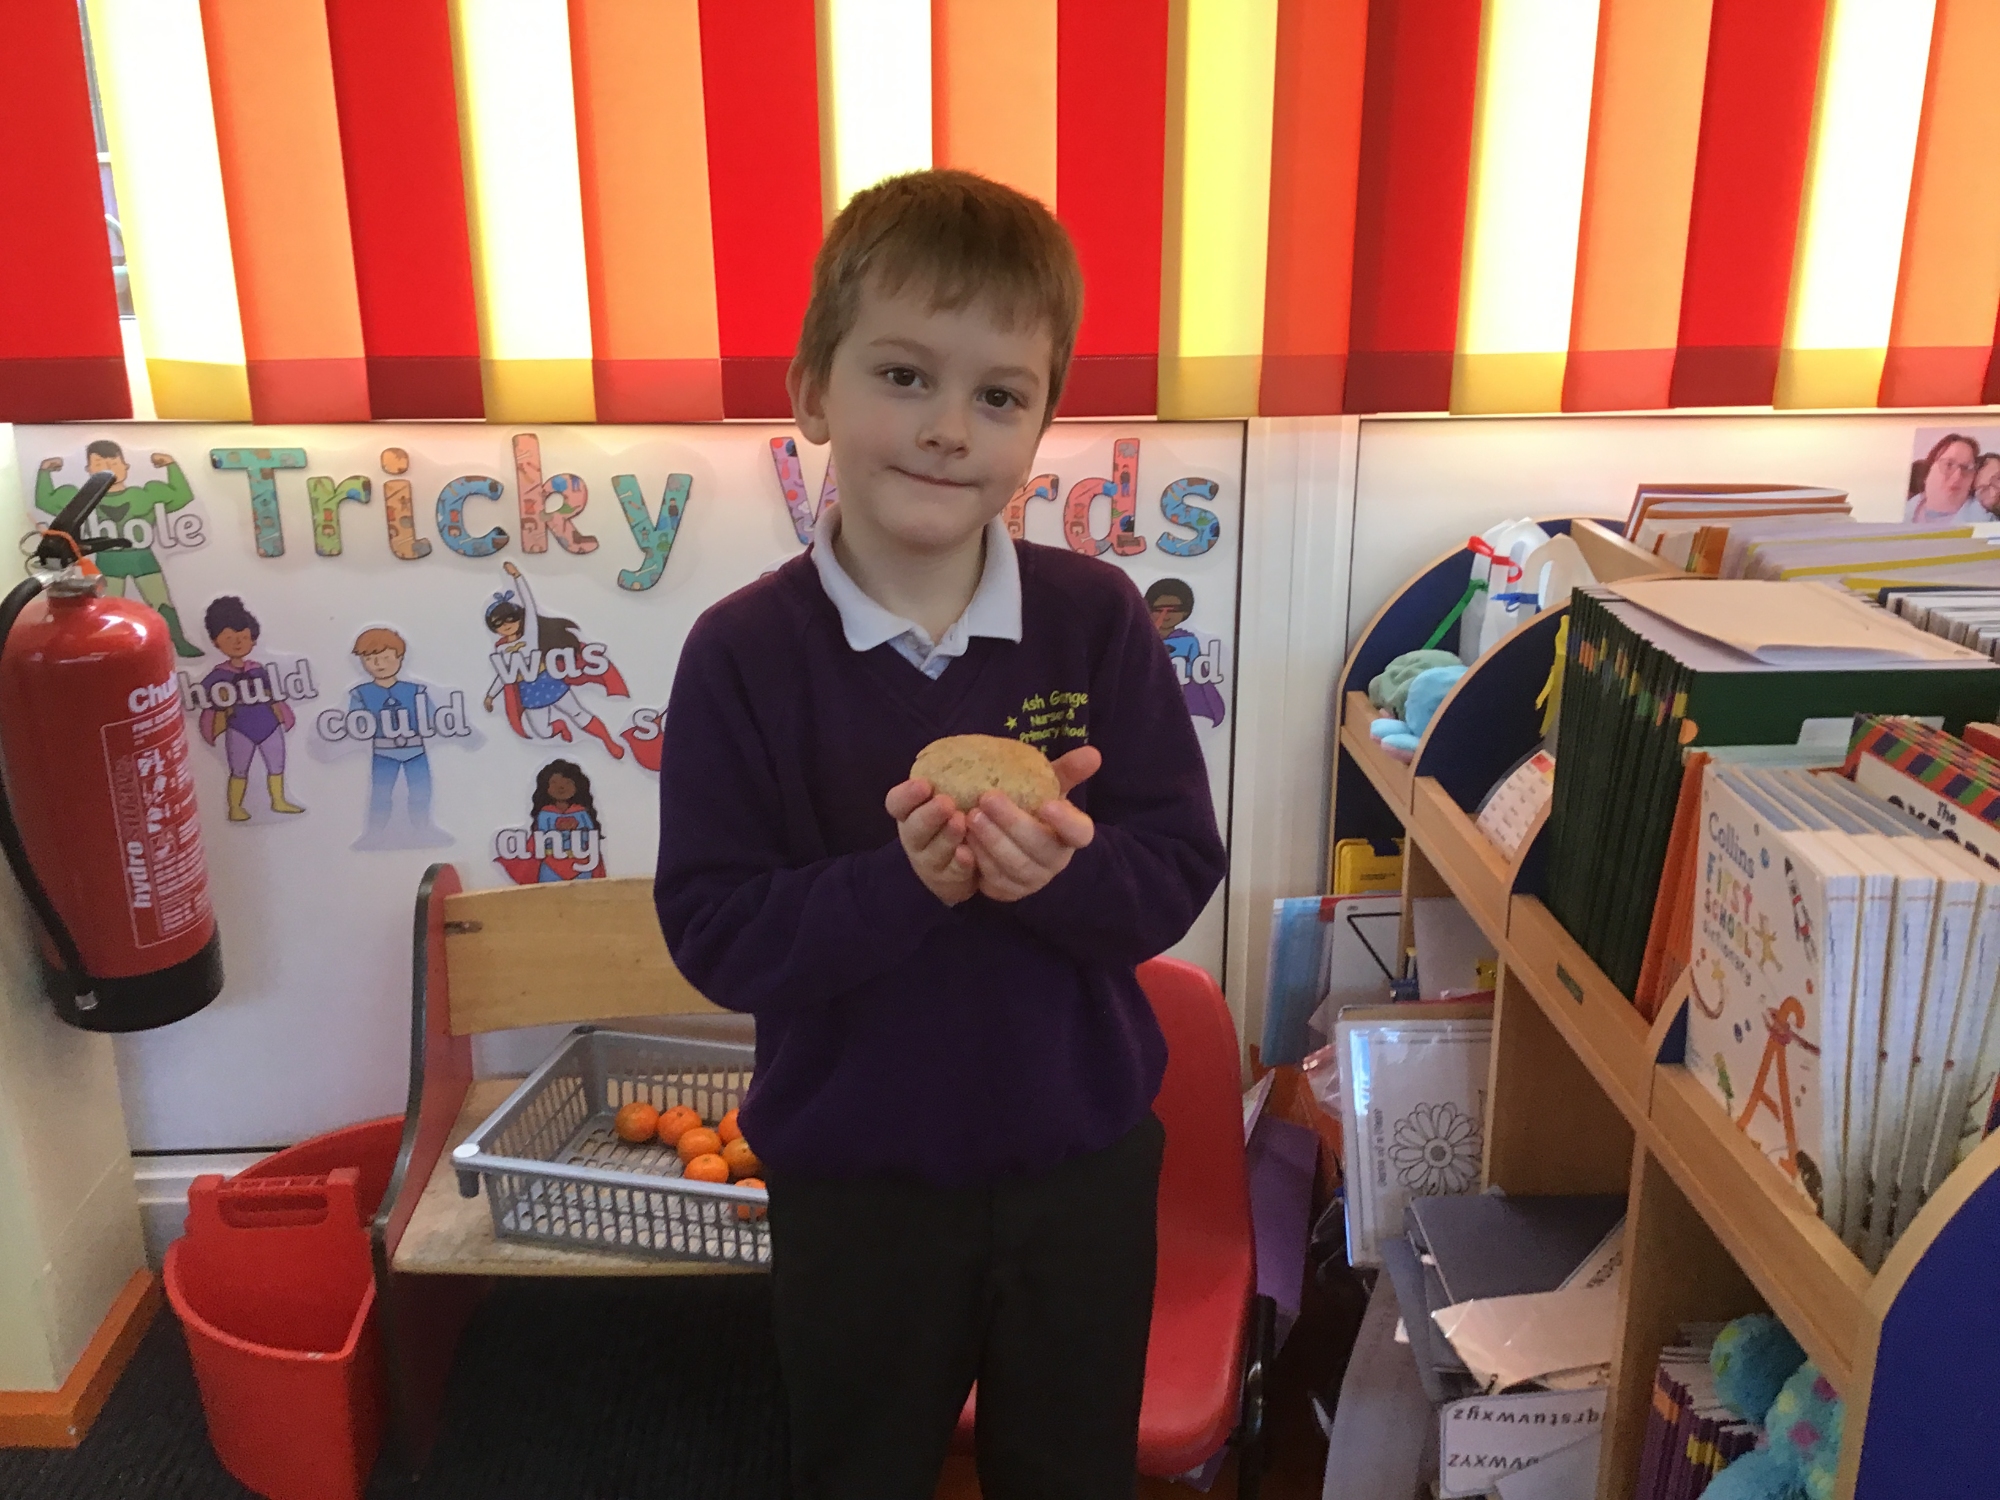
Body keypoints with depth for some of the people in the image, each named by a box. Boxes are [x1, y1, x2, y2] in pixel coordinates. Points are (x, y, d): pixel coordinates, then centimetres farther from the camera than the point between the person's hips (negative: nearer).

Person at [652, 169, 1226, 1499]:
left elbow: (1180, 870, -10)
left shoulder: (1097, 619, -11)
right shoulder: (744, 654, -15)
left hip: (1080, 1162, 2)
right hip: (853, 1177, -1)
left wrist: (1063, 871, -30)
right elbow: (714, 933, -16)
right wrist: (899, 884, -31)